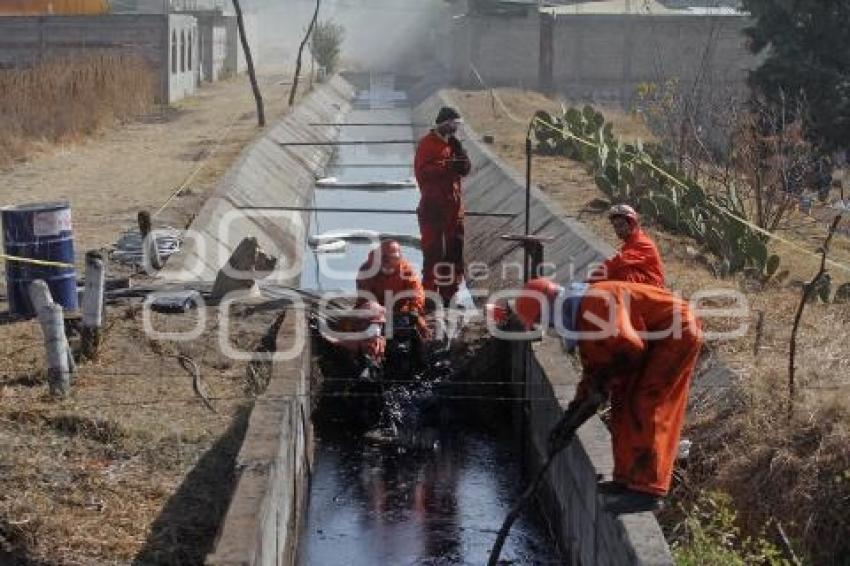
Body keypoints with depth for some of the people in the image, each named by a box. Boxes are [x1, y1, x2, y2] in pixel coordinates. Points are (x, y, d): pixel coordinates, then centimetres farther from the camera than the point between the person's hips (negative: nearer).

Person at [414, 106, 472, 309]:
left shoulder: (452, 143, 14)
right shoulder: (427, 144, -8)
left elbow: (466, 170, 9)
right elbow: (421, 171, -19)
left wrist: (459, 152, -7)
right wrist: (446, 166, -25)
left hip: (453, 205, 8)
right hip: (433, 206, -8)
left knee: (454, 250, 11)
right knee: (433, 251, -6)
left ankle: (449, 294, 20)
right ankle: (429, 294, -2)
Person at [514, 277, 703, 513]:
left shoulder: (597, 302, -22)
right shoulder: (582, 321, 11)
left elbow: (630, 348, -27)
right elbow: (593, 373, 16)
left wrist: (606, 380, -11)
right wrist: (568, 422, 13)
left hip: (678, 334, -10)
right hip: (658, 342, 10)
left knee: (644, 407, -14)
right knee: (624, 403, 10)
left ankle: (648, 489, -13)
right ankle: (627, 478, 16)